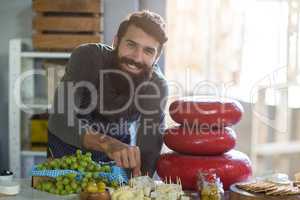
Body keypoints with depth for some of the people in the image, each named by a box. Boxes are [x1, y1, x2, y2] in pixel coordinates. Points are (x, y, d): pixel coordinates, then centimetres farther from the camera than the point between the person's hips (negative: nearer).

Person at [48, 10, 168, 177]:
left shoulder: (157, 86, -24)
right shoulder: (87, 57, -28)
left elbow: (149, 147, -26)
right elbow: (60, 121, -38)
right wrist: (107, 143, -54)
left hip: (120, 142, 1)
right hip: (69, 144, -1)